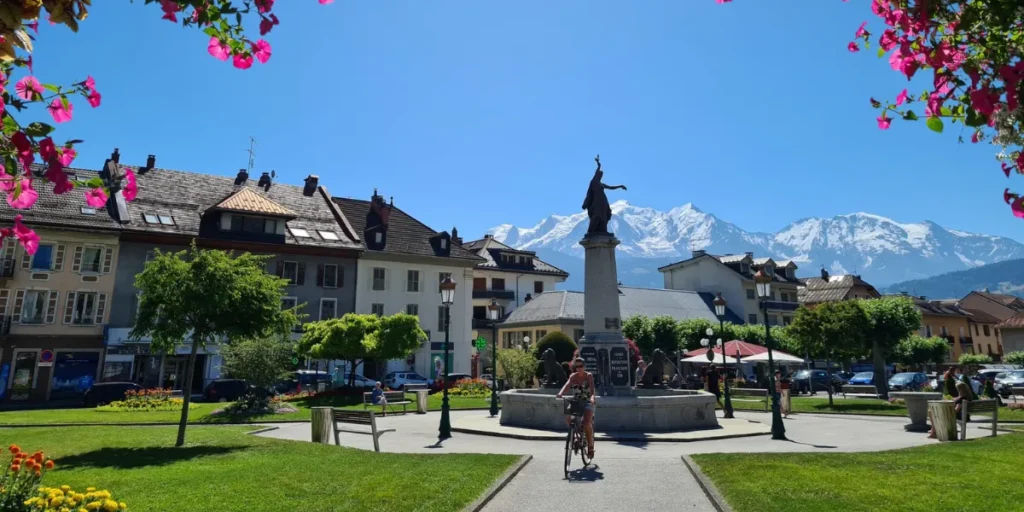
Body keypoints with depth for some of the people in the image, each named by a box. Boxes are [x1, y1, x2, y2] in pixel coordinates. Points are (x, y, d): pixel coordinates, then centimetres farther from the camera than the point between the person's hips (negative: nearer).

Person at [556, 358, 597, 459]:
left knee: (586, 422, -25)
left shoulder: (589, 376, -7)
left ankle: (590, 447, -8)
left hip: (588, 402, -4)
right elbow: (567, 385, -17)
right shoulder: (573, 376, 1)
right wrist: (560, 393, -38)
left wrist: (592, 397, -46)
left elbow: (592, 387, -25)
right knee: (567, 418, -21)